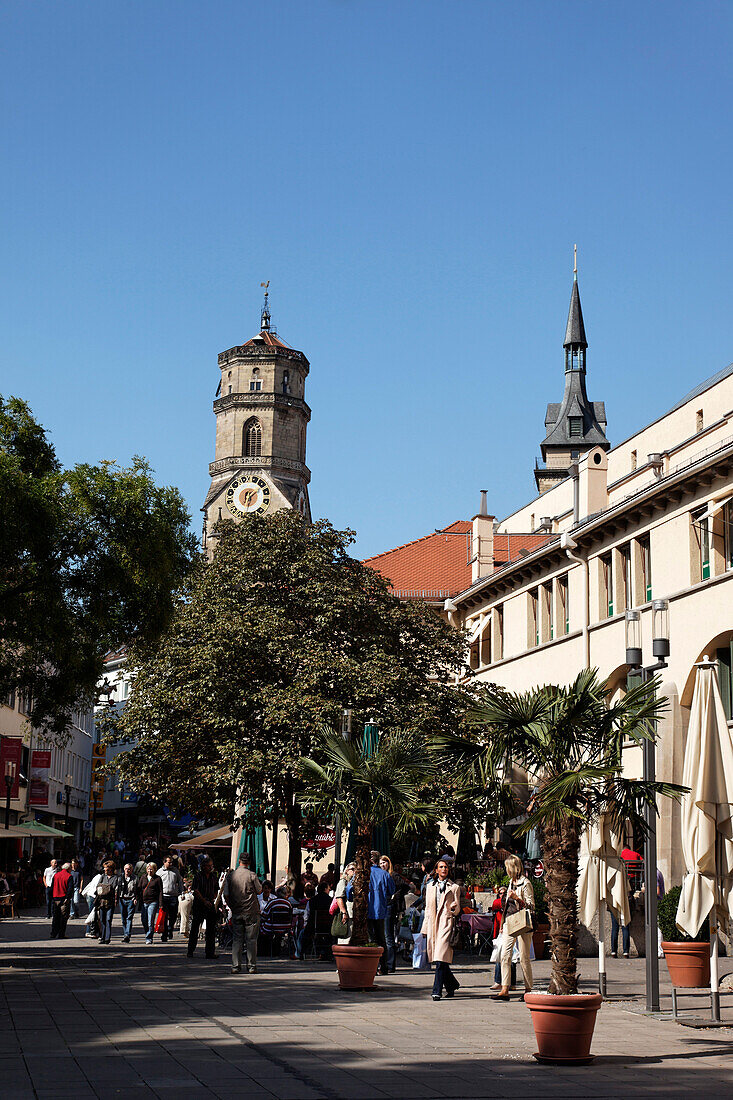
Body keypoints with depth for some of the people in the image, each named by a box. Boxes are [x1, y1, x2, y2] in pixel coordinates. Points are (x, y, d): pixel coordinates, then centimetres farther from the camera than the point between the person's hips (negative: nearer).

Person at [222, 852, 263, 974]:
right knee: (251, 939, 2)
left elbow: (226, 894, 3)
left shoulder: (230, 875, 1)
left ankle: (235, 966, 2)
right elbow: (259, 891, 2)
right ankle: (251, 966, 1)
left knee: (237, 939, 7)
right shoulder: (252, 875, -9)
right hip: (251, 911, -3)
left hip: (236, 912, 3)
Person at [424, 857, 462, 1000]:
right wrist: (425, 928, 15)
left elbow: (457, 910, 8)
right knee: (438, 960, 7)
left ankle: (437, 990, -15)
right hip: (433, 924, 4)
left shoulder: (453, 887, 8)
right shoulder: (430, 886, 18)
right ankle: (451, 986, 25)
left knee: (441, 958, -15)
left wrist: (454, 907, -16)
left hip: (446, 923, -4)